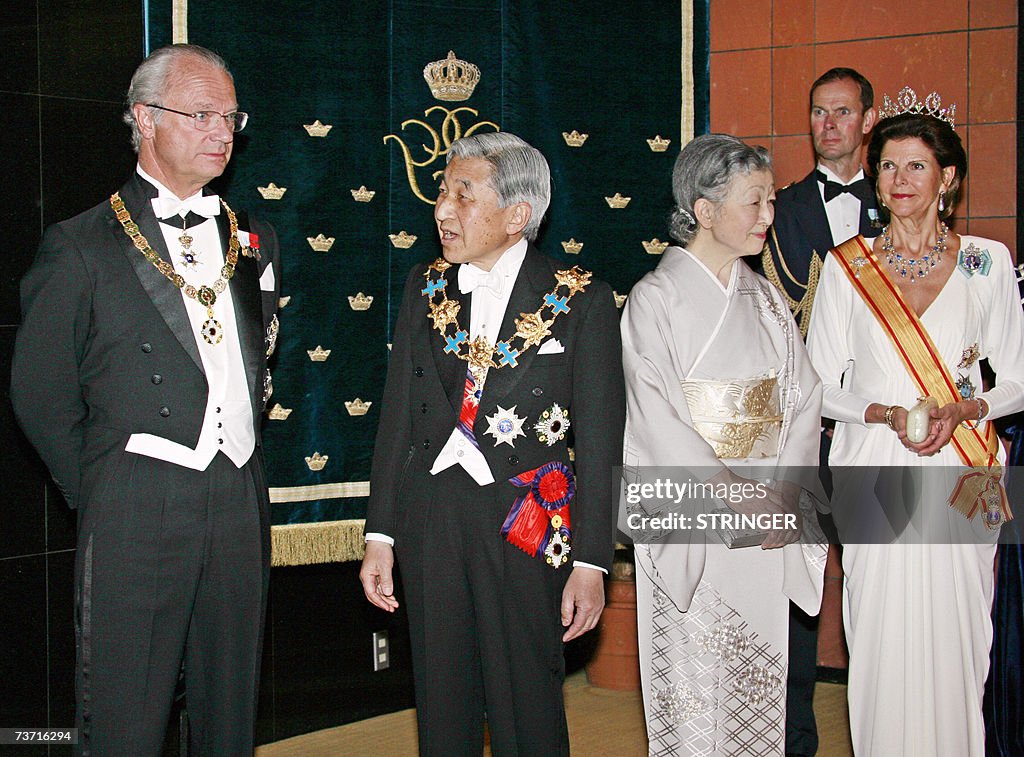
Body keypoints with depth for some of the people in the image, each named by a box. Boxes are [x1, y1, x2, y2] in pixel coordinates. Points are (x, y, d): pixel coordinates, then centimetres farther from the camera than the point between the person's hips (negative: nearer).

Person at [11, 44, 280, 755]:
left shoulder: (253, 241, 12)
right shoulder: (82, 248, -4)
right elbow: (40, 393, 0)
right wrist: (96, 494, 2)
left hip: (240, 503, 5)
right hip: (135, 511, -4)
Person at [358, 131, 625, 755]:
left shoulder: (580, 299, -5)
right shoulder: (425, 287, 8)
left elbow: (599, 440, -5)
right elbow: (397, 415, 9)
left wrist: (591, 563, -9)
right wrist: (380, 536, 6)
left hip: (528, 528, -3)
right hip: (431, 520, 4)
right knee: (441, 703, 11)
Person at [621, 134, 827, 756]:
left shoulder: (766, 298, 11)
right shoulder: (656, 297, -5)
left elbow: (804, 399, 5)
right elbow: (657, 418, -13)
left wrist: (786, 493, -9)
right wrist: (738, 497, -16)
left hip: (768, 513, 5)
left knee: (760, 675, 9)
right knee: (693, 669, 0)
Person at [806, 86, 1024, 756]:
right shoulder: (846, 267, 3)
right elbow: (820, 385, 5)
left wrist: (960, 410, -12)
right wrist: (886, 413, -12)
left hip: (962, 476, 0)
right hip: (875, 477, 0)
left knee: (955, 642, 1)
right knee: (883, 643, 0)